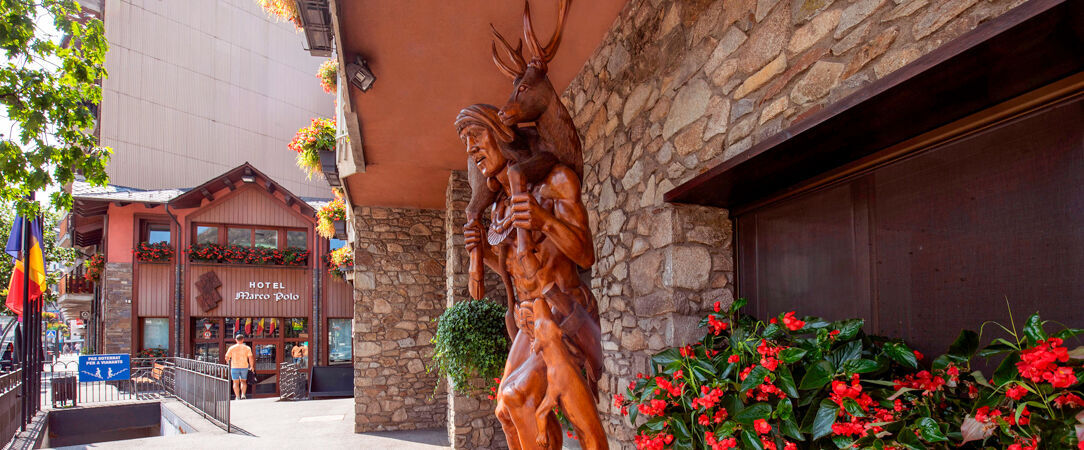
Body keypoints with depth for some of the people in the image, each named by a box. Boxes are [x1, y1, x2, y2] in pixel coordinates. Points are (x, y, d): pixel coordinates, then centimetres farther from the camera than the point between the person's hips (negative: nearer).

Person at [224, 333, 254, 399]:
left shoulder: (232, 348, -1)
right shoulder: (247, 348, -1)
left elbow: (227, 358, -1)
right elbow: (250, 358, -5)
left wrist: (229, 364, 18)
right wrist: (251, 366, 5)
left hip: (235, 367, -1)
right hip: (244, 367, 1)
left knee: (236, 382, 5)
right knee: (243, 381, 16)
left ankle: (237, 396, 2)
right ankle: (243, 394, 1)